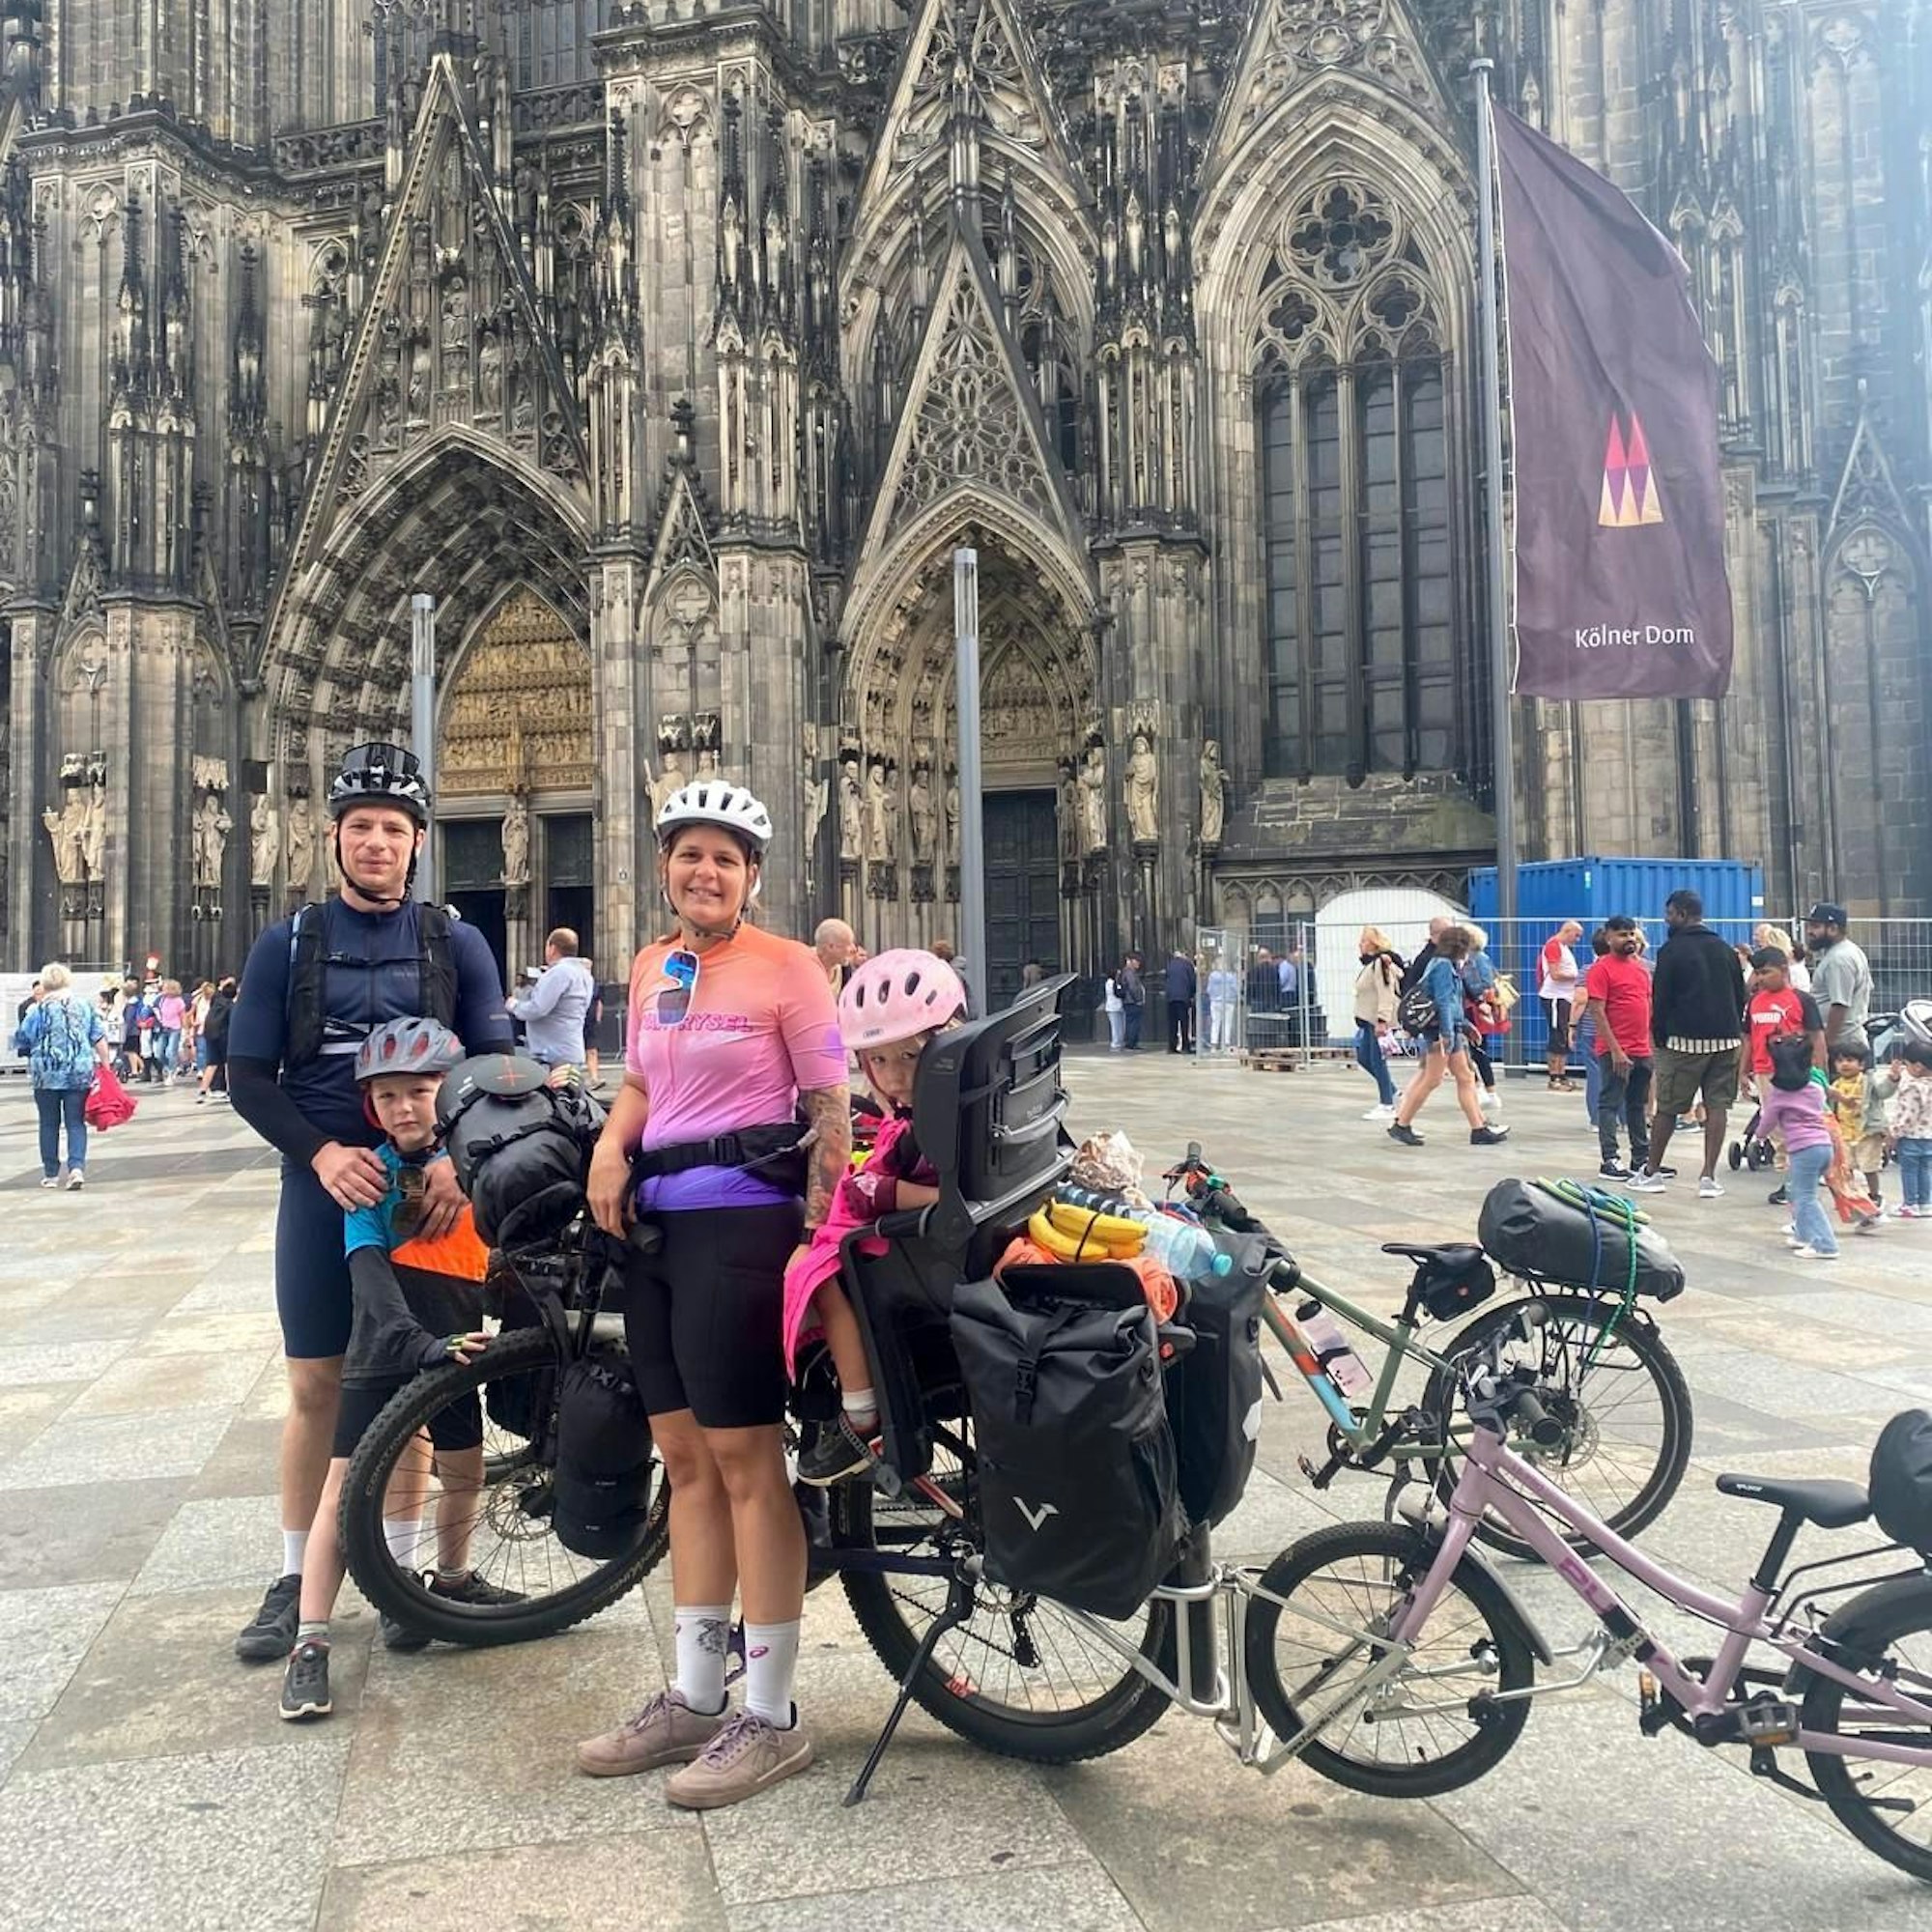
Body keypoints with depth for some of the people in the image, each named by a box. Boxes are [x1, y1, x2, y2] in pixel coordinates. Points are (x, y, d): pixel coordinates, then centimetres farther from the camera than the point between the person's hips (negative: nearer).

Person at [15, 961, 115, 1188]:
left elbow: (21, 1042, 0)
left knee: (49, 1124, 10)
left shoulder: (39, 1009, -4)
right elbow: (100, 1039, 2)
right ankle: (77, 1167, -11)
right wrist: (106, 1065, 7)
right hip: (80, 1075, 2)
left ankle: (51, 1174, 16)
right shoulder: (85, 1006, 4)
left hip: (46, 1075, -1)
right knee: (76, 1123, 6)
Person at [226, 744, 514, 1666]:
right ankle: (296, 1578, 19)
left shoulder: (456, 944, 3)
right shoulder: (287, 944, 4)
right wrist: (323, 1152, -16)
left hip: (429, 1187, 0)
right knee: (316, 1385, 6)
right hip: (323, 1185, 0)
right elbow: (247, 1077, 1)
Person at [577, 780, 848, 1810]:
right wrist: (608, 1148, 3)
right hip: (655, 1220, 7)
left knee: (746, 1461, -3)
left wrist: (822, 1236, -12)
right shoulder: (651, 968, 14)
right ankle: (693, 1698, 26)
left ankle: (771, 1718, 9)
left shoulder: (785, 966, -6)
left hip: (743, 1219, -7)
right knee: (687, 1460, 13)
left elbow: (830, 1107, -8)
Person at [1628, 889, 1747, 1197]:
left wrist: (1659, 1039, 3)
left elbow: (1661, 999, -6)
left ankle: (1651, 1172, 12)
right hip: (1726, 1038, 5)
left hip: (1686, 1039, -5)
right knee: (1717, 1106, 4)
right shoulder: (1725, 950, 12)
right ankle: (1708, 1176, -1)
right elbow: (1741, 996, 16)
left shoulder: (1672, 950, -5)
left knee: (1667, 1108, 4)